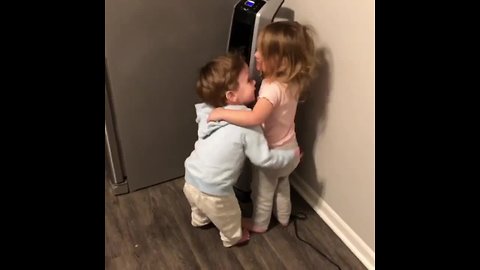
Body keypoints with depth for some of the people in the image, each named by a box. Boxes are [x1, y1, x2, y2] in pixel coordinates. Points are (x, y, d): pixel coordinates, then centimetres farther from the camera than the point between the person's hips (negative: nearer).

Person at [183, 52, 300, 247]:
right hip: (213, 192, -6)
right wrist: (291, 155, 0)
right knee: (230, 217, 27)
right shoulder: (248, 125, -24)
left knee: (201, 208, 39)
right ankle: (233, 237, 55)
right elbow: (263, 158, -16)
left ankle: (200, 219, 68)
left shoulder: (208, 112, -5)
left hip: (191, 180, 6)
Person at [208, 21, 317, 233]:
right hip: (288, 149, 7)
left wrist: (222, 113, -41)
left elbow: (255, 118, -50)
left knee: (263, 192, 21)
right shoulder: (291, 81, -9)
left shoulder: (273, 88, -35)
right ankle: (283, 216, 54)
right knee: (282, 185, 32)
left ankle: (259, 224, 45)